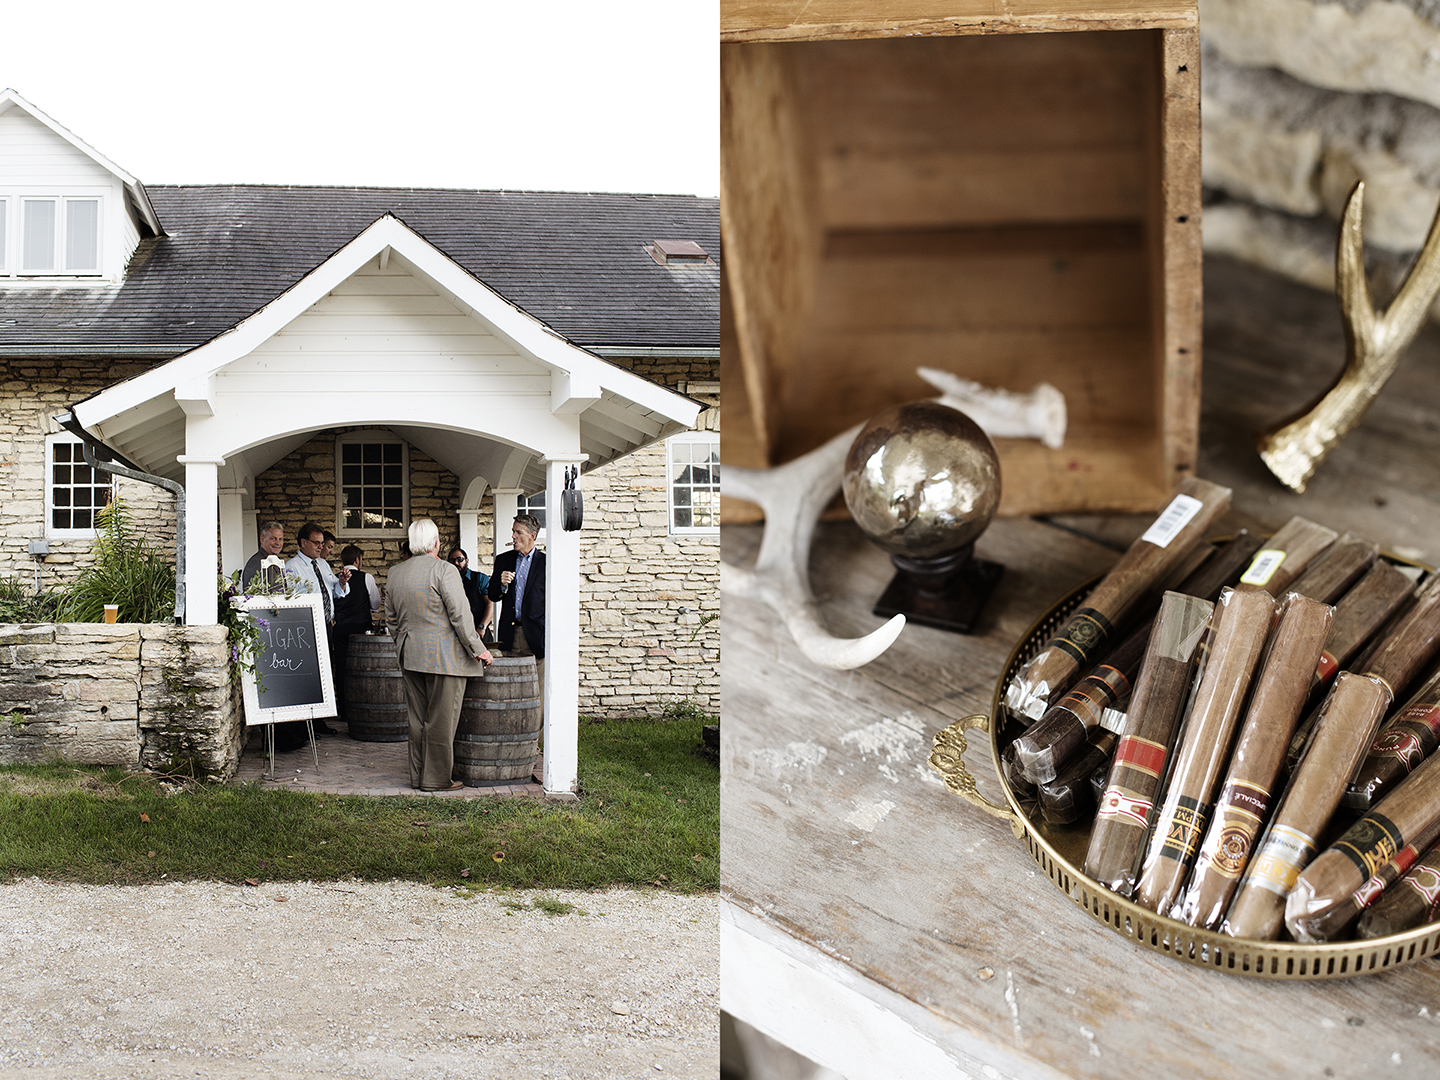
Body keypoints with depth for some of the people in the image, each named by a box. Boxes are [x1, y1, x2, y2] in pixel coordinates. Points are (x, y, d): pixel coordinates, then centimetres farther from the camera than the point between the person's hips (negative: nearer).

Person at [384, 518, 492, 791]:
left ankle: (418, 776, 18)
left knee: (417, 719, 13)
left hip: (410, 656, 7)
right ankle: (437, 778, 4)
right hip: (444, 656, -6)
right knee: (441, 720, 0)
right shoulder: (444, 570, -12)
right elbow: (460, 615, -14)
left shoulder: (394, 573, 9)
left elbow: (391, 620, 16)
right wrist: (478, 649, -7)